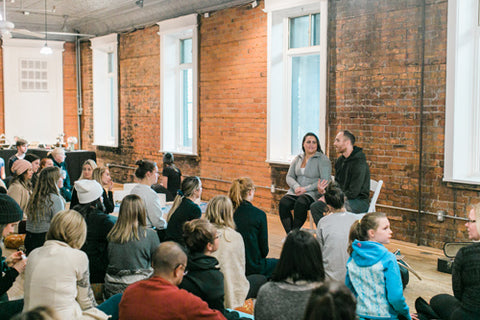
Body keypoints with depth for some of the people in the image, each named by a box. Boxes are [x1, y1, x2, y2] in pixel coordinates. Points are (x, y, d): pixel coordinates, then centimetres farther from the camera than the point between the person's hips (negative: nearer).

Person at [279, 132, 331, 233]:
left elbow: (325, 181, -11)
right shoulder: (298, 158, 16)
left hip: (314, 193, -5)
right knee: (283, 203, -26)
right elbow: (289, 176, 14)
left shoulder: (323, 159, -2)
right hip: (296, 192, 5)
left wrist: (305, 189, -17)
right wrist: (296, 187, -9)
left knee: (300, 203, -36)